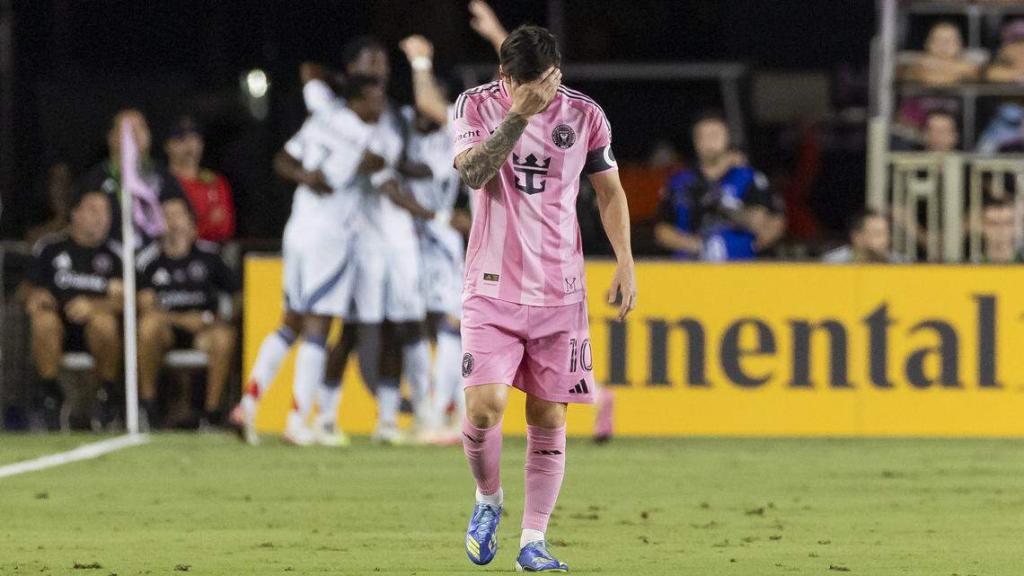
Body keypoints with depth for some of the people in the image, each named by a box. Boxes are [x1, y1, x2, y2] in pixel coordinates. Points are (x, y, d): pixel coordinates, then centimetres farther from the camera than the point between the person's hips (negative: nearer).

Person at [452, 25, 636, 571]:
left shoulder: (583, 115, 2)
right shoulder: (477, 105, -3)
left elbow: (609, 191, 13)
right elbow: (473, 172, -20)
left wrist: (625, 264, 5)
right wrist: (519, 114, -26)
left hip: (560, 291, 2)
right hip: (492, 287, -2)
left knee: (548, 415, 1)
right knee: (484, 406, -15)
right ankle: (488, 498, 14)